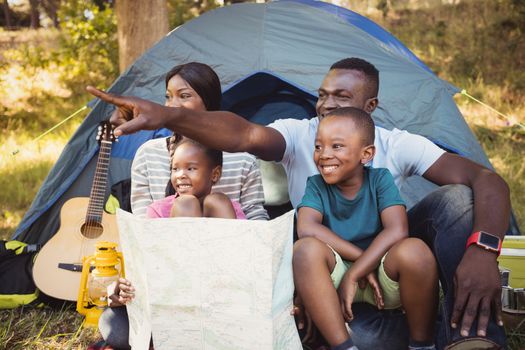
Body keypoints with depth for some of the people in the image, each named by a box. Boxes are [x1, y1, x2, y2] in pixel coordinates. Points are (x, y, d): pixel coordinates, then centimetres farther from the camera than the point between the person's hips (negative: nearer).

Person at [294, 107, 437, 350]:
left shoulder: (380, 179, -5)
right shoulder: (316, 185, -2)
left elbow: (396, 231, -19)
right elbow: (307, 228, -20)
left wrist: (353, 276, -23)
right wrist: (362, 257, -23)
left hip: (383, 277, -1)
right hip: (337, 275, 1)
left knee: (414, 250, -33)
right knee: (306, 249, -29)